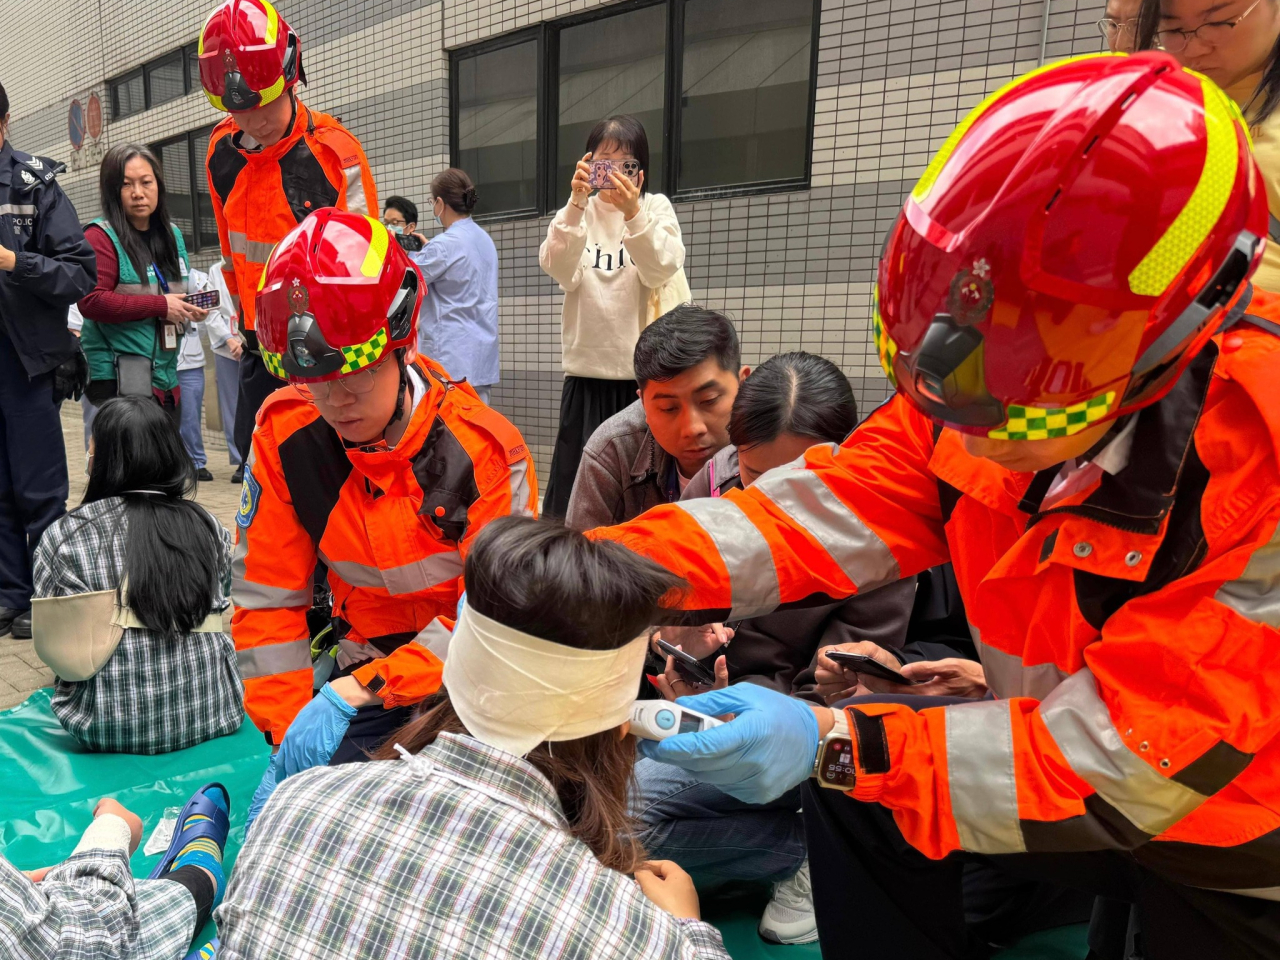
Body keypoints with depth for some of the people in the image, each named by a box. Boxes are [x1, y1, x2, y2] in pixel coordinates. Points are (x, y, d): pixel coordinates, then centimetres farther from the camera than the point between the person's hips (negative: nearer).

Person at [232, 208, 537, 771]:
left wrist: (351, 693, -24)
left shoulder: (482, 448, -19)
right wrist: (287, 733, -9)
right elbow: (266, 597, -2)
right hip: (365, 665, 3)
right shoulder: (284, 435, -8)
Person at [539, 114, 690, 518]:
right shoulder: (576, 214, 9)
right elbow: (559, 269, -10)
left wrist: (632, 213, -24)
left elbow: (660, 270, -11)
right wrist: (576, 204, -22)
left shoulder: (656, 208, 6)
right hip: (587, 369, 1)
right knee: (576, 478, 2)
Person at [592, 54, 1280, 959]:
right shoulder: (986, 381, -15)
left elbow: (1137, 748, -29)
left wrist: (837, 743, -36)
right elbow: (833, 508, -19)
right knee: (851, 776, -6)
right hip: (1081, 756, 4)